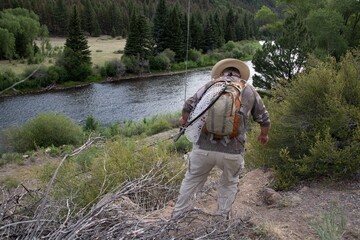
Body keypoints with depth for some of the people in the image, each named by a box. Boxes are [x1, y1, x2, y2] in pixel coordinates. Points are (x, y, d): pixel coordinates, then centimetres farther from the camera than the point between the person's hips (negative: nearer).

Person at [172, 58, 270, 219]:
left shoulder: (211, 84, 9)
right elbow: (264, 118, 19)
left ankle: (177, 218, 34)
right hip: (233, 151, 0)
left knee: (192, 181, 22)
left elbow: (189, 106, 3)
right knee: (229, 185, 27)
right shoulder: (249, 90, 13)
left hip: (204, 147, 0)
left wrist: (184, 120, 24)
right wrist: (264, 135, 39)